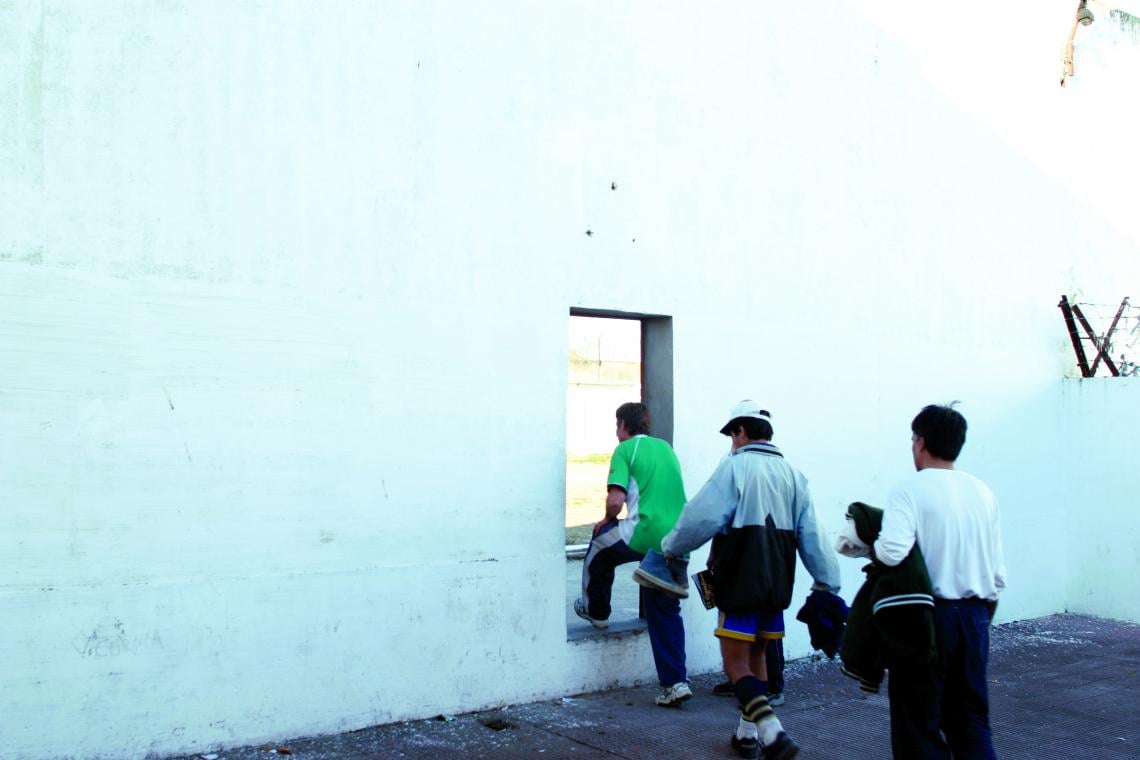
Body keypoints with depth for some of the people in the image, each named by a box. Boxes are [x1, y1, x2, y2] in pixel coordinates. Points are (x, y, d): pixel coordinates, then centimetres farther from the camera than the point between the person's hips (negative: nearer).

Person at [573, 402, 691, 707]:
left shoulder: (625, 449, -2)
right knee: (667, 613, 13)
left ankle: (596, 611, 40)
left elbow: (615, 501, -12)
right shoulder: (666, 448, 18)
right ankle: (675, 682, 9)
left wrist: (607, 521, 9)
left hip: (644, 535, -6)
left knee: (599, 546, 25)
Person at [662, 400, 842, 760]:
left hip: (740, 583, -7)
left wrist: (671, 547, 1)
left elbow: (701, 517, -15)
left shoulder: (736, 466, -9)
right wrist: (828, 583, 10)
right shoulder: (792, 473, 10)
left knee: (736, 663, -2)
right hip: (777, 585, 7)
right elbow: (812, 536, 7)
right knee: (757, 656, 19)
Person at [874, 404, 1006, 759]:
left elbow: (892, 552, -27)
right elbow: (998, 573, 12)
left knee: (920, 720, 6)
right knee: (971, 719, 14)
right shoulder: (982, 492, 8)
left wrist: (873, 547, -6)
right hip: (974, 615, 6)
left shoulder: (910, 490, -11)